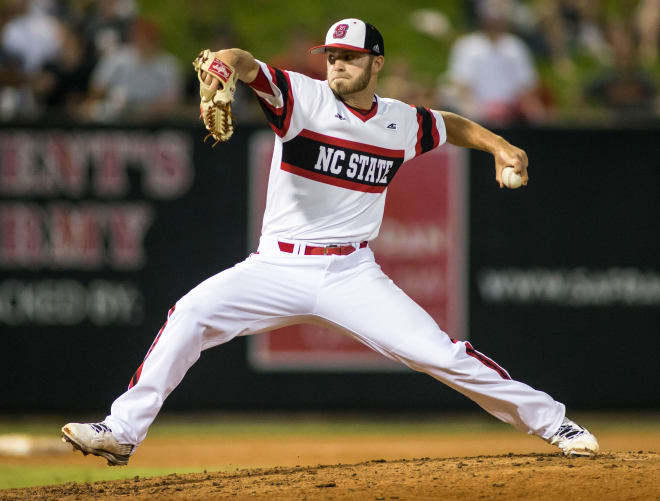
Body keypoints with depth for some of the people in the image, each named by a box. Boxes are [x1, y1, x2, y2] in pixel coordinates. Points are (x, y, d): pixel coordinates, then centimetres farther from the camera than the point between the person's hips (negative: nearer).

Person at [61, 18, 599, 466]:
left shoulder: (403, 123, 4)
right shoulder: (302, 96, -7)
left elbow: (450, 125, 27)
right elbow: (242, 63, -25)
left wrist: (498, 145, 9)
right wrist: (222, 69, -49)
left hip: (352, 276, 1)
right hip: (277, 268, -1)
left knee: (442, 354, -10)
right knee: (190, 314, -21)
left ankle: (551, 421, 6)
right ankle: (122, 432, -14)